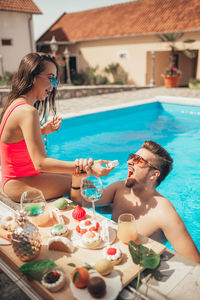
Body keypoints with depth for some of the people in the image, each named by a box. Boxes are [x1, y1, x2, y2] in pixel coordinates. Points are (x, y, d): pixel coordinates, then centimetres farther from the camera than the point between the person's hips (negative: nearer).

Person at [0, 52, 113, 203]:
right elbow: (40, 163, -34)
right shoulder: (28, 112, -27)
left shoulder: (15, 104, 4)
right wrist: (86, 167, -40)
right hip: (21, 186, -9)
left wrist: (42, 131, 8)